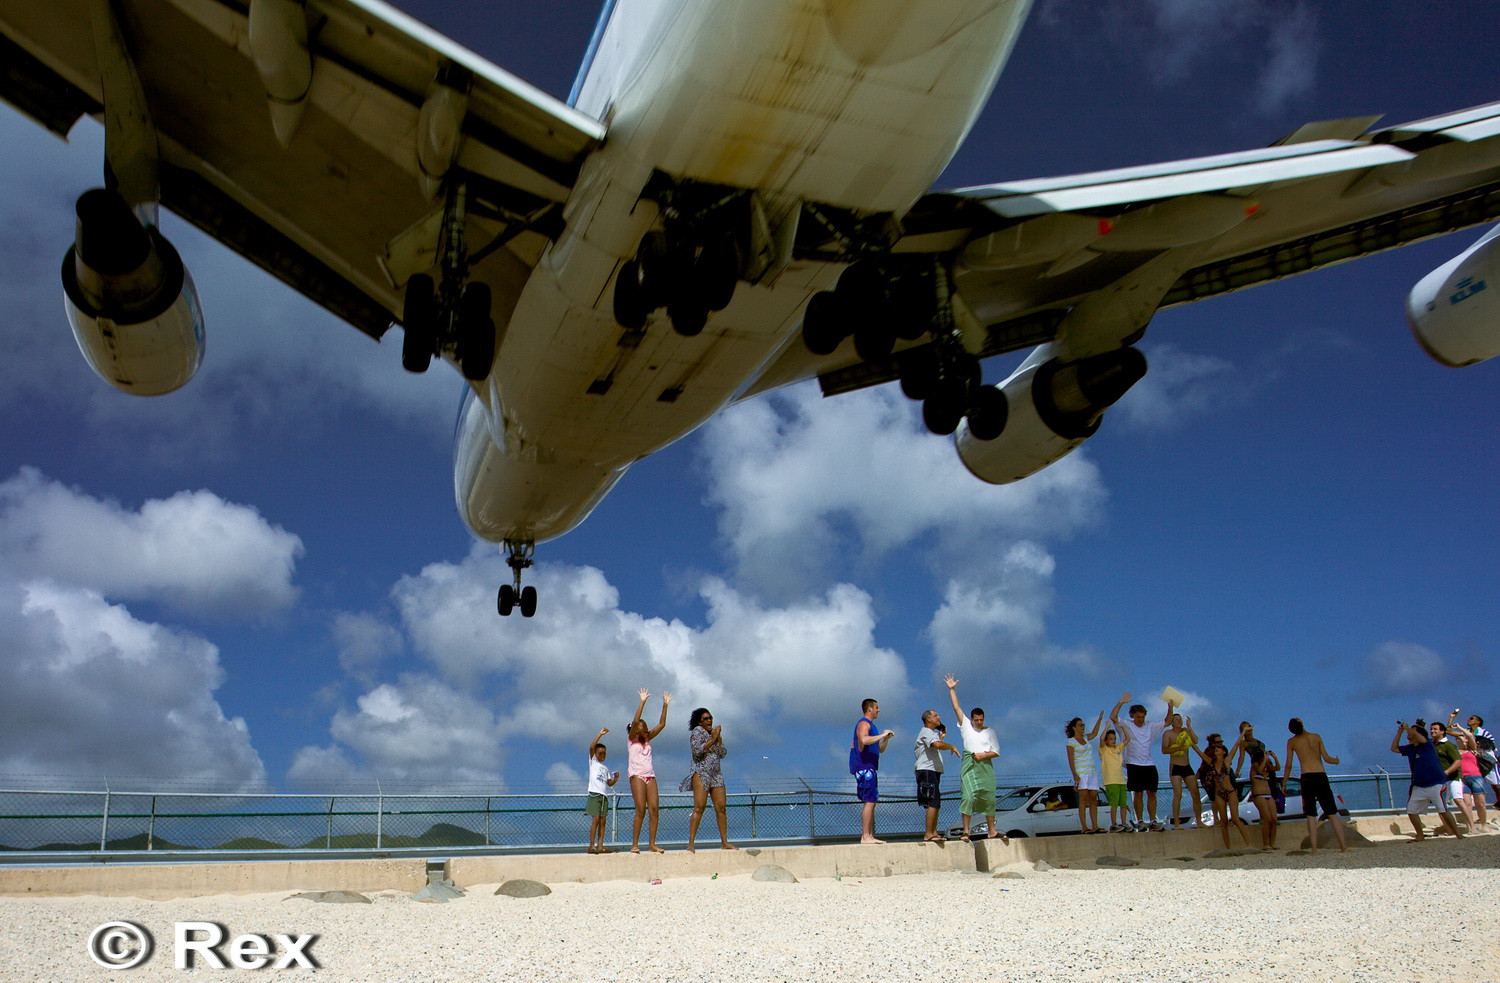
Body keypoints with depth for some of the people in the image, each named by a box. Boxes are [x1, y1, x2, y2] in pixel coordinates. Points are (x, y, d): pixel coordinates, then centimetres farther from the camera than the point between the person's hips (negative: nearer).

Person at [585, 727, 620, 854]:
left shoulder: (606, 768, 22)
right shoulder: (593, 762, 6)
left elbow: (609, 783, 18)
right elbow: (591, 747, -9)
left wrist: (616, 778, -1)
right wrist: (600, 734, -13)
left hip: (604, 795, 6)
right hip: (594, 794, -6)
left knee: (602, 821, 1)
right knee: (595, 819, -12)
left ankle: (600, 846, 1)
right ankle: (591, 846, -10)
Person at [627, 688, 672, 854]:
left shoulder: (647, 739, 19)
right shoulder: (631, 738, 5)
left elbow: (662, 725, 14)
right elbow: (635, 721, -11)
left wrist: (665, 705, 7)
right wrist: (643, 702, -16)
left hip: (650, 776, 6)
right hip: (637, 775, -6)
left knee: (654, 809, -5)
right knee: (641, 809, -14)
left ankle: (652, 843, -4)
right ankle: (635, 844, -10)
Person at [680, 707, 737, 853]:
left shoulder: (713, 733, 19)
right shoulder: (697, 731, 0)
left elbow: (723, 753, 12)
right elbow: (697, 751, -14)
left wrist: (719, 738, 1)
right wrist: (713, 739, -10)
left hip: (716, 774, 7)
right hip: (701, 773, -7)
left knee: (721, 808, 1)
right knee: (699, 807, -13)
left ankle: (724, 842, 5)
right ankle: (691, 843, -15)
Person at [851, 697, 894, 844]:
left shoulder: (870, 725, 25)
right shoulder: (864, 724, -8)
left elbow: (880, 749, 28)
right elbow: (864, 740, -30)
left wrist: (886, 739, 10)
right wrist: (882, 735, -22)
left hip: (870, 768, 11)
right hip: (864, 768, -11)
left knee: (872, 802, 9)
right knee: (869, 801, -13)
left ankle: (870, 836, 11)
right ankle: (865, 836, -14)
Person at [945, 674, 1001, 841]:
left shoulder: (990, 731, 12)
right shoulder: (966, 726, 10)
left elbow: (996, 752, 9)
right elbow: (956, 707, 7)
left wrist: (984, 754, -9)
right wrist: (951, 689, 4)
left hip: (985, 765, 2)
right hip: (969, 765, -2)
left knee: (989, 798, 4)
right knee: (969, 796, -13)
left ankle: (992, 830, 12)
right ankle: (966, 831, -14)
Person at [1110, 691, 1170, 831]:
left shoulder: (1151, 727, 12)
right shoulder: (1126, 725, 2)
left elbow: (1166, 722, 12)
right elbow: (1112, 717, -10)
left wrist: (1170, 709, -3)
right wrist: (1121, 703, -18)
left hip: (1149, 765, 3)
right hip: (1134, 765, -3)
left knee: (1151, 793, 2)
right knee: (1138, 793, -2)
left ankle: (1153, 821, 6)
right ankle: (1140, 822, 3)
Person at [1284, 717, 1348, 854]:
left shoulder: (1291, 742, 5)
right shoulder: (1316, 737, 6)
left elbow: (1288, 765, 5)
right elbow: (1326, 758, 5)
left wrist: (1284, 783, 14)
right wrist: (1336, 760, 27)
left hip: (1307, 777, -1)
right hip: (1321, 776, 1)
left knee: (1311, 815, 1)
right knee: (1332, 814, 7)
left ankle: (1314, 848, -9)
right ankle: (1344, 847, 2)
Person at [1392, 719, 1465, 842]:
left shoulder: (1427, 744, -8)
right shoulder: (1410, 748, 12)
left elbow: (1415, 734, -26)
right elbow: (1394, 748, 20)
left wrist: (1406, 727, -8)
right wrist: (1399, 733, 13)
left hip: (1436, 784, -7)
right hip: (1419, 787, 8)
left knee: (1443, 811, -15)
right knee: (1411, 810, 4)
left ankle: (1459, 835, -7)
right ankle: (1420, 836, 15)